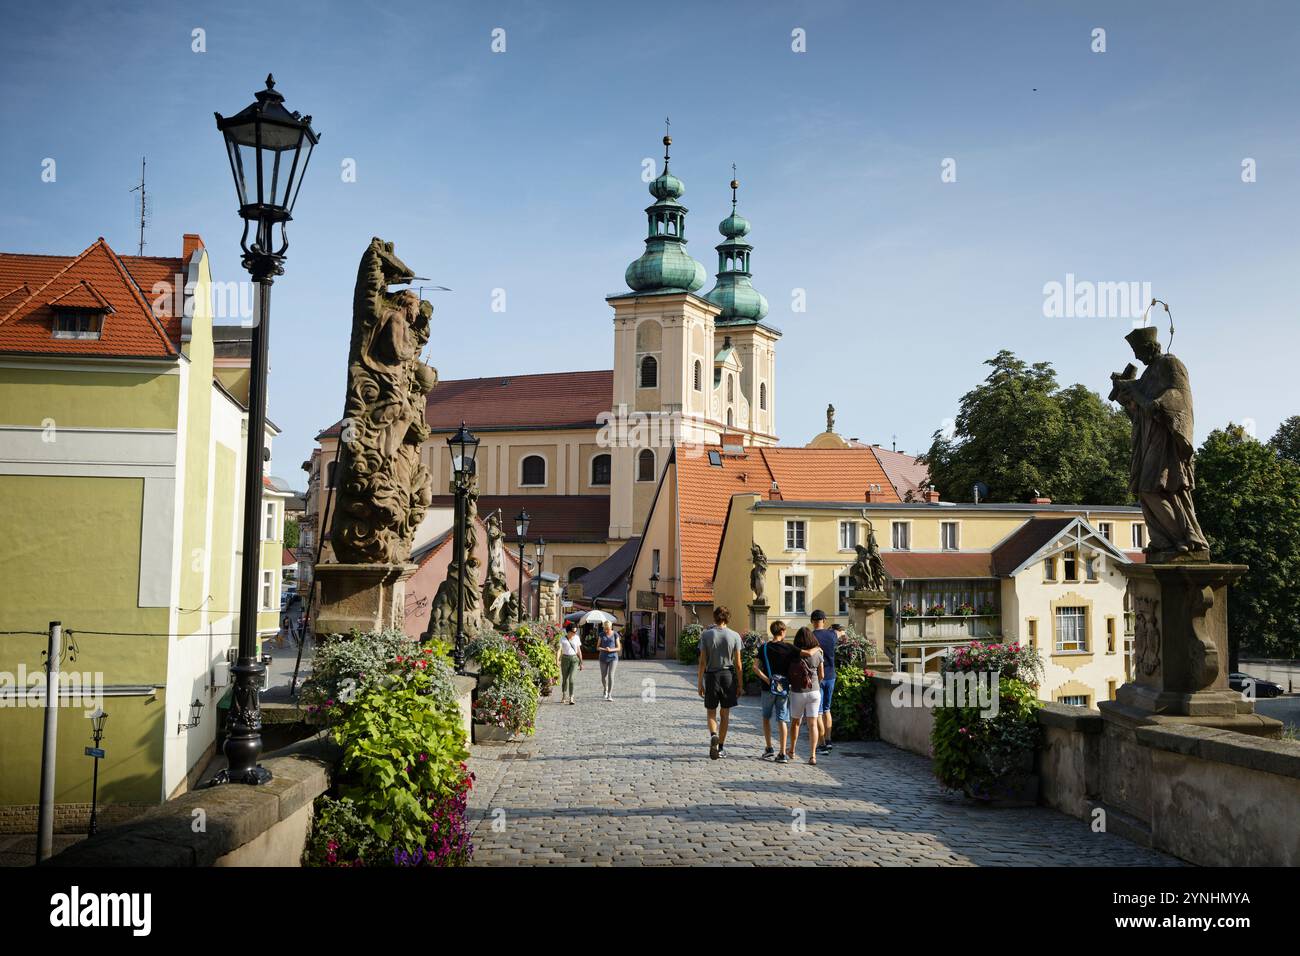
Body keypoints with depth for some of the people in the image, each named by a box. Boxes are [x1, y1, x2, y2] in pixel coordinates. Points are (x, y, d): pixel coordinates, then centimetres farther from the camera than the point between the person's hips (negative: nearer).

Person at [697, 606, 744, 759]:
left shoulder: (706, 635, -4)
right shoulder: (734, 636, -2)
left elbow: (702, 662, -4)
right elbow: (738, 664, -1)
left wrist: (700, 683, 2)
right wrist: (740, 683, 7)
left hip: (711, 675, -1)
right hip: (728, 675, 1)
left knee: (711, 712, 10)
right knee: (725, 713, 11)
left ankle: (713, 735, -18)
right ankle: (721, 747, 15)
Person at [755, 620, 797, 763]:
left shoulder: (764, 648, -1)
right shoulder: (789, 648, -5)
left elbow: (756, 667, -10)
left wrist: (767, 680, -11)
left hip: (768, 688, 1)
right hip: (784, 688, -1)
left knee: (766, 717, 19)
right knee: (782, 720, 2)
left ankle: (769, 748, 16)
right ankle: (782, 754, -1)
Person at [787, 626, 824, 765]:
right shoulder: (818, 654, -3)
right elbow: (821, 675, 4)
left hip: (797, 692, -1)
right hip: (814, 691, 1)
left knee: (795, 722, 17)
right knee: (812, 723, 2)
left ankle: (792, 751, 32)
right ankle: (812, 755, -4)